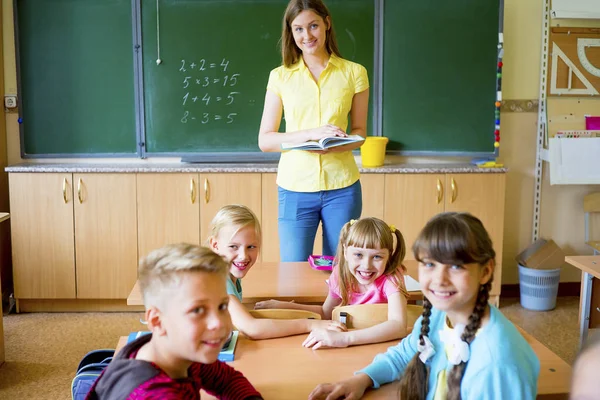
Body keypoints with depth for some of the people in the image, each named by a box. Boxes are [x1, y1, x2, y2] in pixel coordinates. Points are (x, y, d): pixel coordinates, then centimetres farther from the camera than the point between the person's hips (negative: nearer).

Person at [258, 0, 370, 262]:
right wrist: (310, 134, -16)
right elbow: (265, 140, -1)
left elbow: (359, 132, 9)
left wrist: (335, 147, -13)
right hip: (295, 189, 0)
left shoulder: (354, 73, 3)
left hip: (342, 188, 1)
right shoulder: (280, 76, 3)